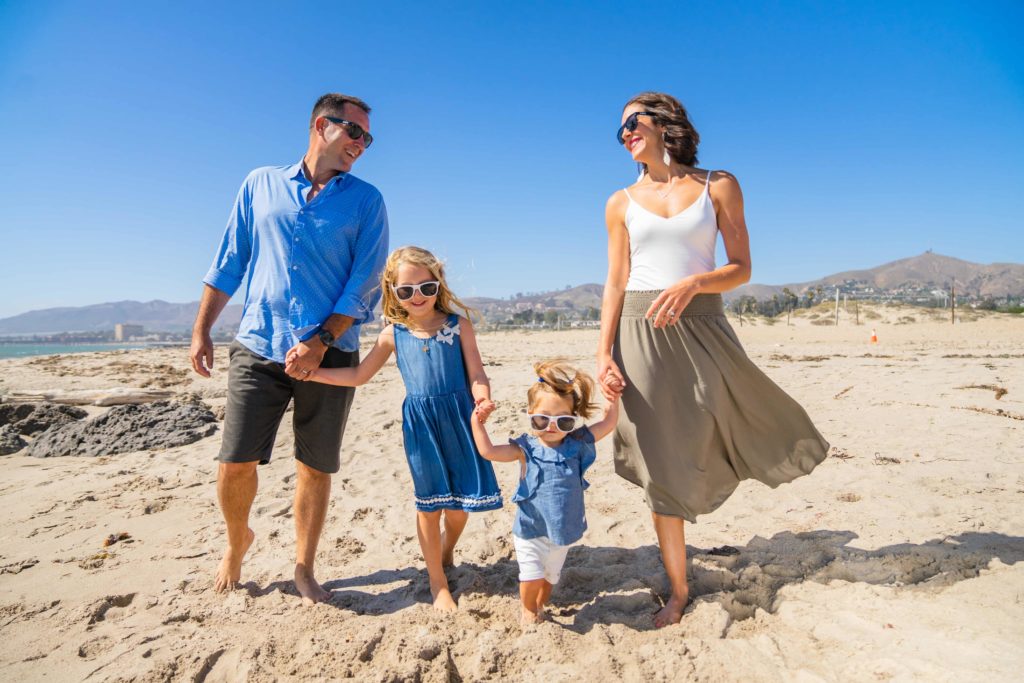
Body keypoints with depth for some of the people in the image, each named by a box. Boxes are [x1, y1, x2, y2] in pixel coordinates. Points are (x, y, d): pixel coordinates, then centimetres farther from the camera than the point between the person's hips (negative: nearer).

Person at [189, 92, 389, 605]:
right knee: (235, 462, -1)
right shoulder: (260, 184, 9)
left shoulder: (365, 201, 4)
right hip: (258, 348, 1)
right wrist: (201, 330, 7)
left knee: (315, 467, 6)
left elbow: (365, 283, -3)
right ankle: (237, 540, 31)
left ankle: (304, 568, 27)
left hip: (330, 355, 0)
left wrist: (320, 342, -12)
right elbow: (228, 262, 11)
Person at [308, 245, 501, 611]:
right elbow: (358, 375, 11)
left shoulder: (458, 324, -1)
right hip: (420, 424, 1)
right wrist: (311, 371, 3)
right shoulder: (393, 334, 4)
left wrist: (483, 398, -24)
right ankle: (438, 582, 28)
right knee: (430, 503, 8)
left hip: (459, 419, 0)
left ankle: (447, 551, 43)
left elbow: (476, 373, -3)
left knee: (461, 501, 8)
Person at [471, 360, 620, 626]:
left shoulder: (577, 444, -8)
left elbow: (608, 423, -3)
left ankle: (539, 607, 49)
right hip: (530, 530, -3)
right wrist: (477, 423, -27)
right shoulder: (526, 449, -15)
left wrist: (612, 396, -13)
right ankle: (528, 610, 30)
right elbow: (488, 451, -22)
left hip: (563, 530, 3)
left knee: (550, 576, 20)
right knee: (532, 577, -3)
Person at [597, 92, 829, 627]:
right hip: (641, 333, 1)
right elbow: (615, 284, 5)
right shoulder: (621, 203, 9)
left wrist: (693, 282, -19)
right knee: (662, 465, 6)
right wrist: (604, 353, -6)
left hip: (701, 327, 0)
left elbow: (742, 269, 1)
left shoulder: (718, 186, 5)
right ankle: (678, 593, 21)